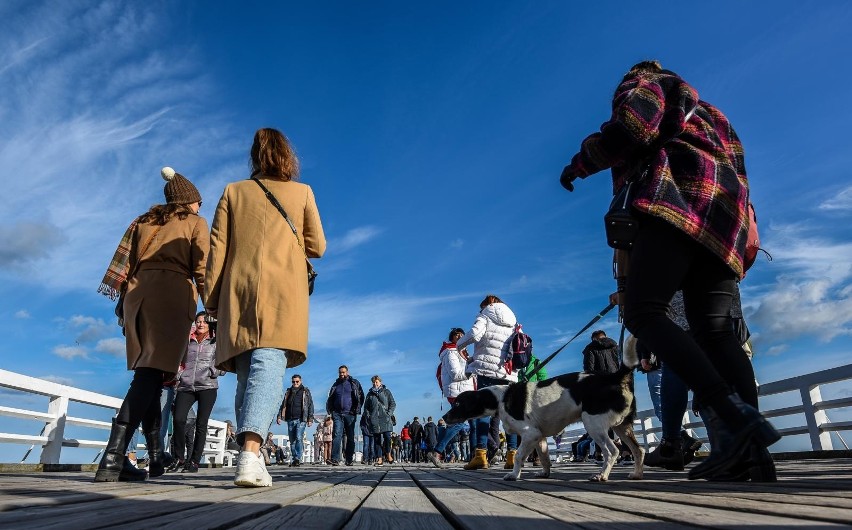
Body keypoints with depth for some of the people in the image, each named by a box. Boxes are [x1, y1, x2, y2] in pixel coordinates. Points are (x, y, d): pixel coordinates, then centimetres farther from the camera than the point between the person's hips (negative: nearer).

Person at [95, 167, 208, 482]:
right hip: (173, 295, -5)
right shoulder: (195, 222, 12)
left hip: (137, 294, 5)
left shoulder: (143, 221, 25)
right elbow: (202, 270, 1)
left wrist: (125, 304, 17)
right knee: (152, 374, -13)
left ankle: (156, 456, 9)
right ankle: (113, 457, -25)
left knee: (149, 375, 10)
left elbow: (125, 265, 17)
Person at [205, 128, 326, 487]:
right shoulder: (302, 192, 11)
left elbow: (217, 248, 8)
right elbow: (317, 247, 10)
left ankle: (250, 458, 5)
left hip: (239, 290, 3)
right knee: (269, 367, -13)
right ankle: (250, 455, -29)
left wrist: (211, 297, 9)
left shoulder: (234, 191, 14)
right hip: (283, 291, -2)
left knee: (246, 375, 8)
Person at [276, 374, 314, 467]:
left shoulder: (305, 391, 7)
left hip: (301, 419, -4)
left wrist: (310, 419, -3)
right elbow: (283, 405, 20)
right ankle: (294, 459, 11)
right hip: (290, 420, 4)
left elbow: (310, 405, 5)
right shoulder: (288, 392, 18)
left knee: (298, 438, -17)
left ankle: (298, 458, -19)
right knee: (292, 441, 5)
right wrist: (279, 416, 7)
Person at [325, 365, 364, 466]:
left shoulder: (354, 383, 8)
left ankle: (349, 459, 10)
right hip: (337, 414, 1)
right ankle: (335, 459, -17)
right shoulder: (336, 385, 16)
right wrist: (331, 410, 8)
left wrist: (357, 409, -3)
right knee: (337, 435, -11)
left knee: (350, 437, 4)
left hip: (350, 414, -1)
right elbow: (330, 399, 22)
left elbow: (361, 397, 7)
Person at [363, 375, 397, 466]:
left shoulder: (386, 392, 10)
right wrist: (368, 416, 4)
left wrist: (389, 414, -6)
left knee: (387, 437, -13)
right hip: (374, 419, 2)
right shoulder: (370, 394, 17)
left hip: (385, 419, -2)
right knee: (377, 439, 0)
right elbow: (366, 407, 18)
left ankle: (388, 454, 9)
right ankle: (379, 459, 3)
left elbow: (393, 404, 7)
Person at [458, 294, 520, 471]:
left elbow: (474, 334, -14)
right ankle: (513, 454, 1)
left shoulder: (485, 316, 5)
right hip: (509, 373, 5)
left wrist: (458, 345, 5)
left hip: (487, 370, -5)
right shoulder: (513, 321, 22)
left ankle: (481, 455, -14)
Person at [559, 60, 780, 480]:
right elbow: (736, 166, 31)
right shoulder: (703, 112, 40)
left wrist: (579, 163, 6)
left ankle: (734, 415, -33)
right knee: (713, 330, -2)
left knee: (642, 313, -18)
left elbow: (631, 127, -6)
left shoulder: (643, 81, 17)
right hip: (723, 223, 9)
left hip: (679, 200, -8)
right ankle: (750, 447, -15)